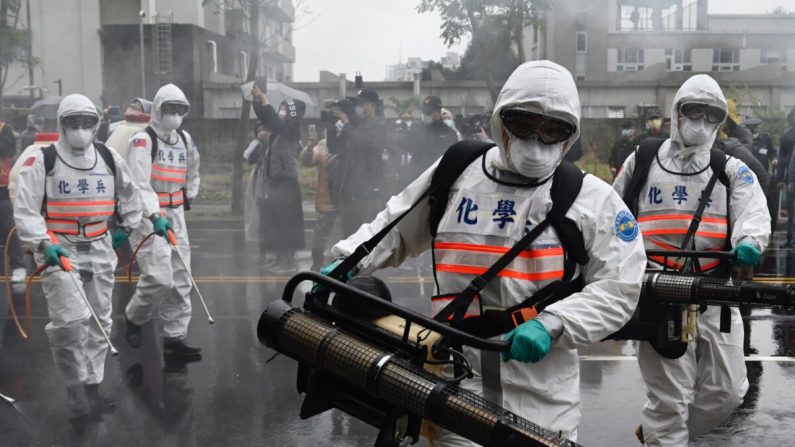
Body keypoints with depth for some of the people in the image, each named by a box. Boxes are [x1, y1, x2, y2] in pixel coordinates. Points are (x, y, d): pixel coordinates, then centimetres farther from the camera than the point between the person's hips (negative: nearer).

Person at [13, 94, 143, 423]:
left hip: (100, 249, 5)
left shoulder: (110, 159, 6)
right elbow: (25, 210, -9)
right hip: (58, 249, -5)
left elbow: (129, 193, 23)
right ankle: (75, 391, -4)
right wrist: (43, 244, -20)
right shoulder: (41, 161, -7)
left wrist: (126, 226, 20)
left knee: (99, 321, 10)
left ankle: (91, 387, 24)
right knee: (71, 320, -18)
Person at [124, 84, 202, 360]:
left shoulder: (185, 140, 11)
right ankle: (134, 318, 13)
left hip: (175, 214, 7)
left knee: (180, 279, 5)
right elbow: (139, 183, -23)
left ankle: (174, 338, 12)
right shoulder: (143, 140, -11)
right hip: (146, 216, -7)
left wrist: (189, 195, 26)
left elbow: (192, 171, 32)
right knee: (159, 277, -15)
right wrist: (154, 216, -34)